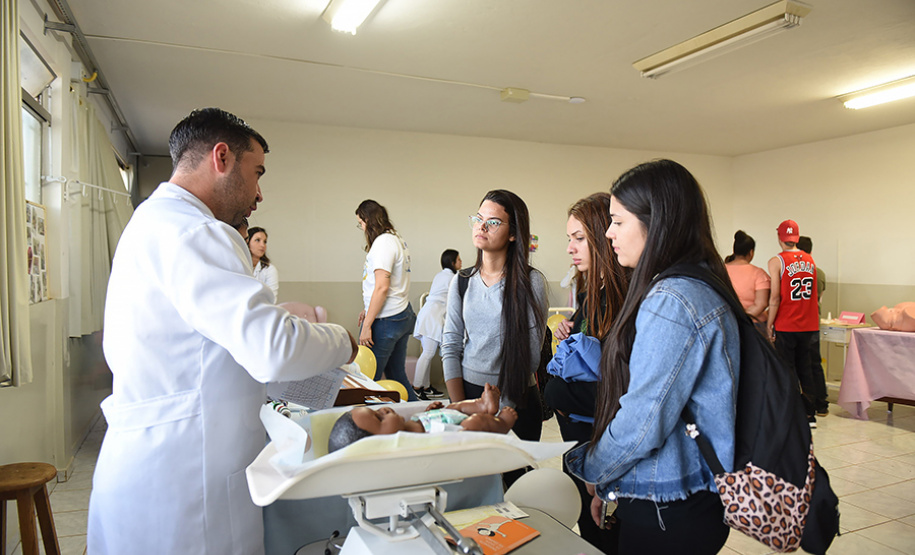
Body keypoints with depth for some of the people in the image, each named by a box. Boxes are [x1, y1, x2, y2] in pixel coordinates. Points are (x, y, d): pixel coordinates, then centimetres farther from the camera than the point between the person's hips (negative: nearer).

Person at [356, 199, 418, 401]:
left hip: (386, 321, -10)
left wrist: (367, 325, -17)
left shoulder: (383, 242, -13)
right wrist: (368, 310, 21)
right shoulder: (398, 240, 15)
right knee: (397, 376, 14)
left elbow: (382, 288, -20)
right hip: (404, 315, 10)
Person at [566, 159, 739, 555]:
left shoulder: (671, 301, -24)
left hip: (668, 517, -9)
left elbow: (642, 423, -24)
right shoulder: (698, 288, 8)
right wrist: (610, 485, 12)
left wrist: (591, 472, -5)